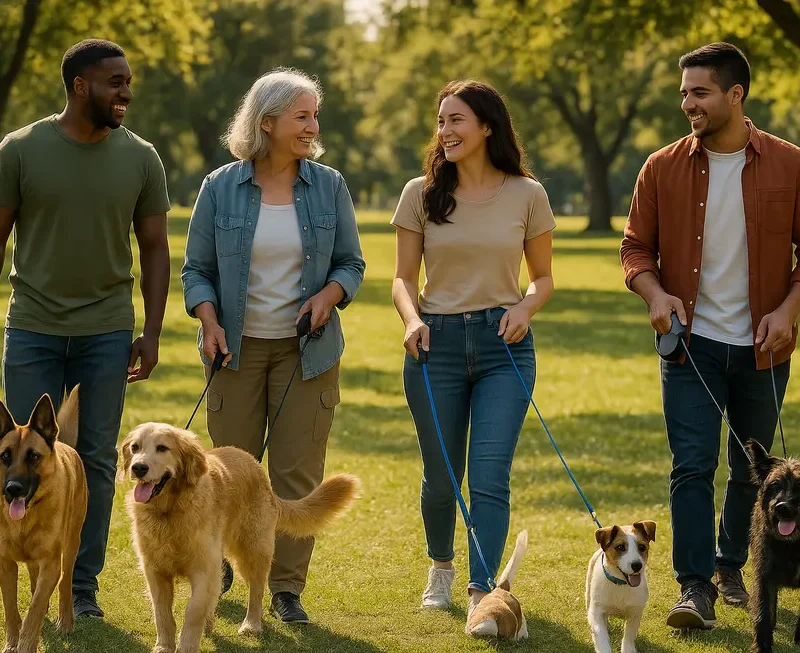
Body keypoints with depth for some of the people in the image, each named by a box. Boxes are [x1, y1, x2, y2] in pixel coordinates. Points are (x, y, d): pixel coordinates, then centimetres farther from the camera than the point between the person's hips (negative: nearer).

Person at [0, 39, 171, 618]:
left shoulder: (141, 159, 1)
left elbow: (155, 250, 7)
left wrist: (152, 335, 1)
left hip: (108, 332, 1)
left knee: (97, 460, 4)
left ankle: (84, 586, 14)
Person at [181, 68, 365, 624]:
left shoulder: (328, 187, 3)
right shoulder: (220, 188, -1)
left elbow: (351, 263, 8)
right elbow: (197, 269, 4)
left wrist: (328, 295, -12)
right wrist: (210, 322, -12)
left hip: (307, 349, 1)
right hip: (238, 348, -1)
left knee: (298, 471, -1)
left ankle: (288, 587, 8)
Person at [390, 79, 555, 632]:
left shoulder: (527, 194, 1)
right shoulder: (422, 193, 3)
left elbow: (544, 277, 10)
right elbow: (404, 277, 6)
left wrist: (525, 307, -11)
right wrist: (411, 319, -14)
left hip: (503, 344, -1)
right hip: (437, 342, 1)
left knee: (490, 477, -11)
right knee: (441, 477, 10)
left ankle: (482, 594, -10)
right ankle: (441, 567, 37)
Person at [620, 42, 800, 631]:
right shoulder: (663, 169, 0)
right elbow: (636, 248, 6)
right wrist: (655, 294, -13)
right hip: (692, 343, 0)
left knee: (752, 468, 12)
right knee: (692, 466, -9)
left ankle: (731, 567, 31)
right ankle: (696, 589, -7)